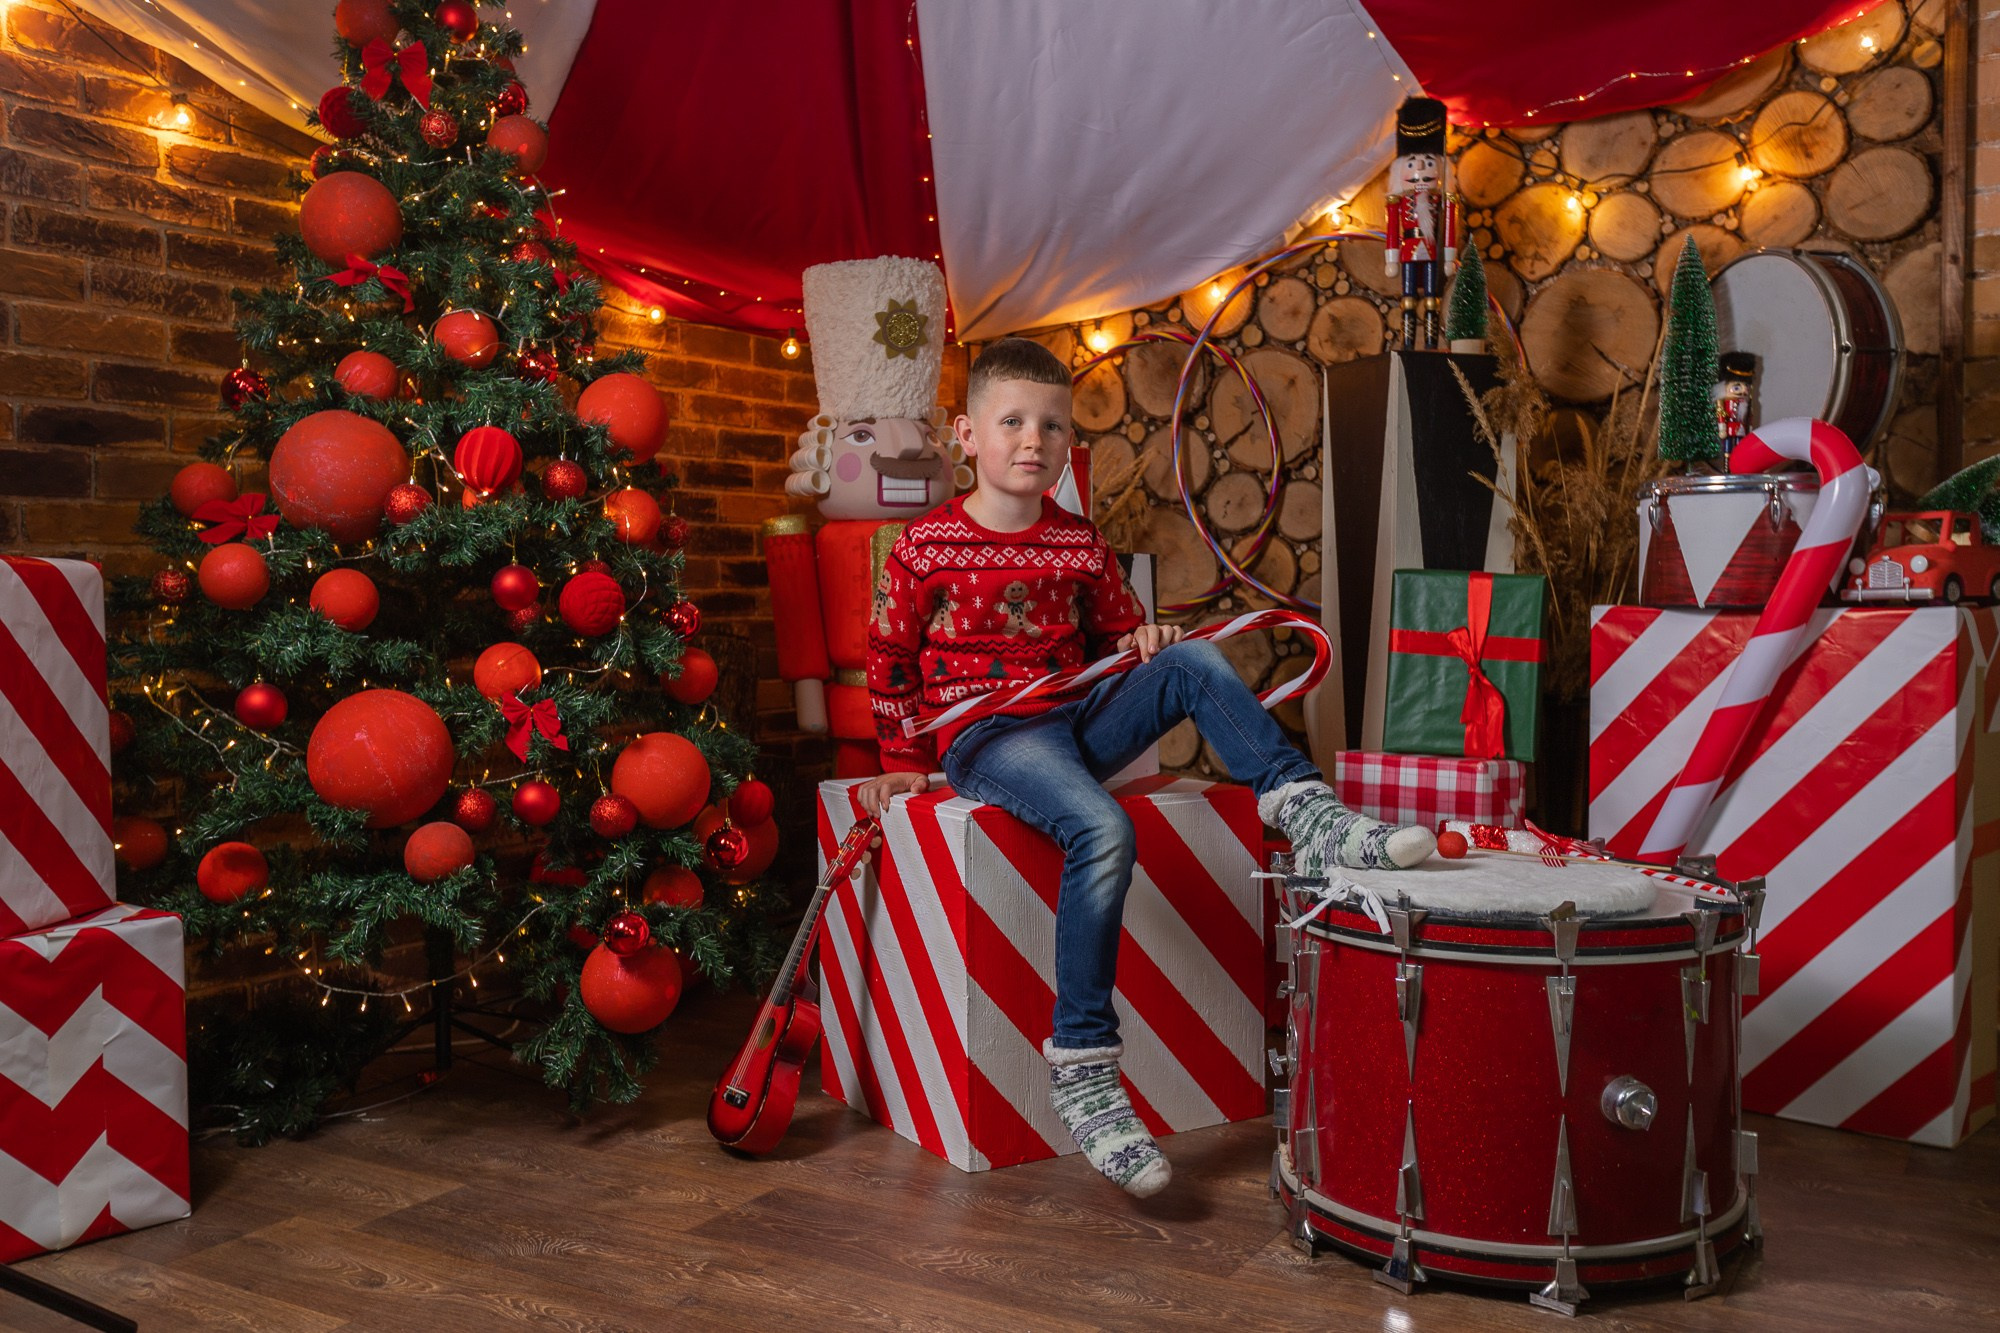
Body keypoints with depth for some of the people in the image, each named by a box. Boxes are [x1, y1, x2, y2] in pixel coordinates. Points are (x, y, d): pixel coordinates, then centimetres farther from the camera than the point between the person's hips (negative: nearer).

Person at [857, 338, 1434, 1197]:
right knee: (1102, 830, -34)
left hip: (1078, 719, 5)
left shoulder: (1082, 546, 11)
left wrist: (1145, 641, -2)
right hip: (984, 736, -5)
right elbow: (890, 664, 8)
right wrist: (905, 763, 6)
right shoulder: (924, 549, -1)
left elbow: (1114, 633, 22)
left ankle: (1307, 813, -25)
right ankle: (1080, 1068, -28)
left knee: (1195, 659, -20)